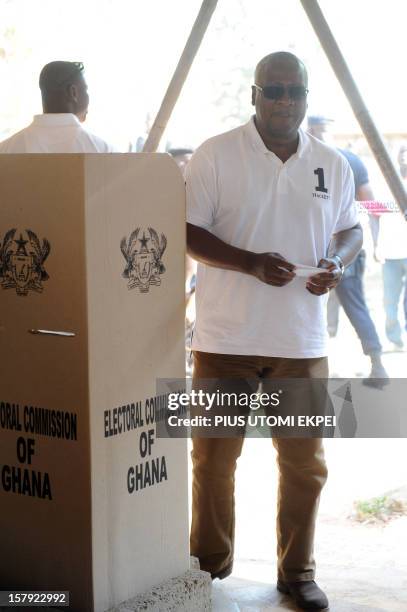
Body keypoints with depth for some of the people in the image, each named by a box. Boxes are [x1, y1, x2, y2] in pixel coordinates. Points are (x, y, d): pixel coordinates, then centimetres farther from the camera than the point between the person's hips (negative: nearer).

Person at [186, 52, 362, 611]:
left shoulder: (333, 165, 8)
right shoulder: (216, 156, -4)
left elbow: (350, 229, 17)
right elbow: (188, 232, -6)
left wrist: (337, 262, -6)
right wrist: (251, 263, -20)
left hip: (303, 343, 3)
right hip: (226, 339, -2)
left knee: (305, 463, 7)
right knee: (214, 459, 8)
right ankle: (210, 566, 26)